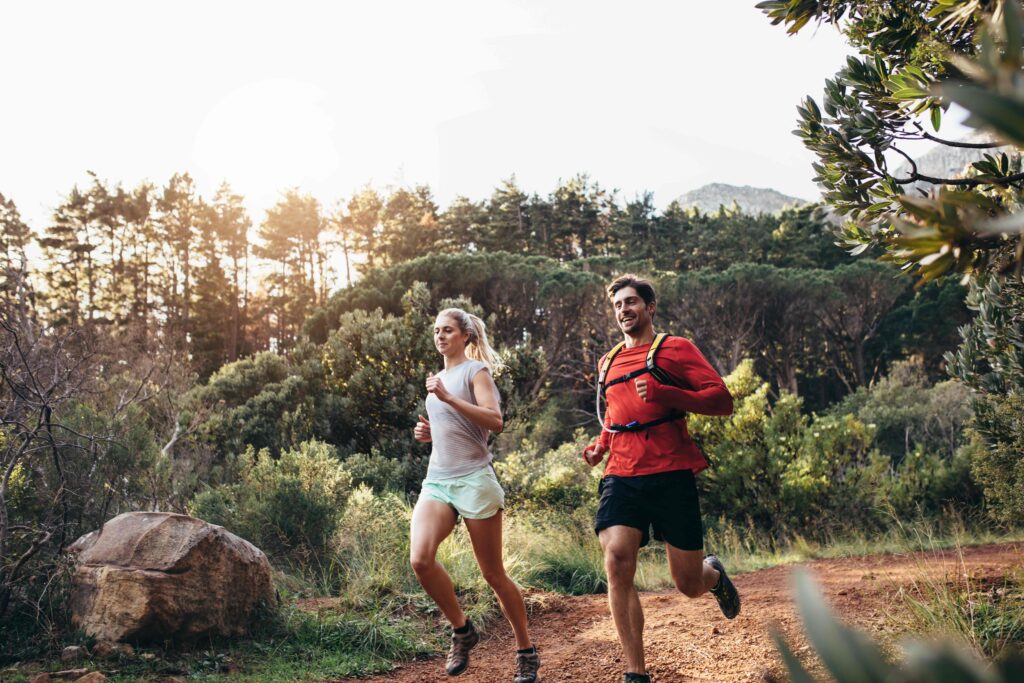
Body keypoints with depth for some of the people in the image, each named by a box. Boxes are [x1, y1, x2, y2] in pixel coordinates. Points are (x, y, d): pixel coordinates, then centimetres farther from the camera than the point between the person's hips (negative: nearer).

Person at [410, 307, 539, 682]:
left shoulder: (475, 370, -2)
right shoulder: (440, 377, 19)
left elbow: (494, 420, -18)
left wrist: (446, 397, -22)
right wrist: (428, 432, 10)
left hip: (474, 480, -6)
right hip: (436, 481, 6)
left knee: (493, 573, 1)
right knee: (420, 559, -18)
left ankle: (526, 651, 19)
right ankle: (461, 629, 4)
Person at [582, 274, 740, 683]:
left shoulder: (675, 349, 3)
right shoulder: (609, 362, 19)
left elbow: (722, 400, -6)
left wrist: (663, 393, -19)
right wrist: (600, 446, 13)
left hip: (671, 475, -3)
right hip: (621, 477, 4)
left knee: (689, 585, 2)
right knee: (617, 562, -20)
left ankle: (713, 573, 42)